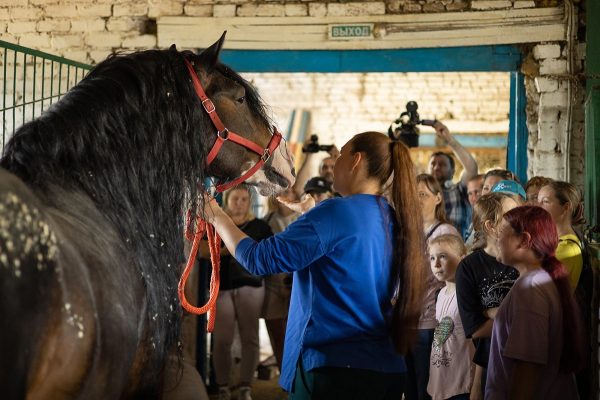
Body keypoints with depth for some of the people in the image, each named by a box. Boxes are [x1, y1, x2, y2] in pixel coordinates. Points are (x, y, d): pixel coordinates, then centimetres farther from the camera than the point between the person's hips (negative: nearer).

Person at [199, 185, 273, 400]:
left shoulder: (258, 225, 9)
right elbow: (203, 251, -4)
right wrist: (229, 248, -15)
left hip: (250, 286, 0)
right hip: (221, 287, 0)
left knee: (250, 338, -2)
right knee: (222, 339, -3)